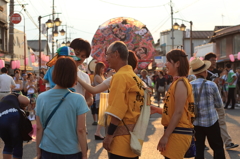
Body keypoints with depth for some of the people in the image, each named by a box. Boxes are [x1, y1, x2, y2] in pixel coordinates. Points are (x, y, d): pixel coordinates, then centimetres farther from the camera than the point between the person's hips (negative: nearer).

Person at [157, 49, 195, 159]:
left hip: (178, 133, -10)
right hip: (175, 132, 10)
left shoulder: (180, 83, -14)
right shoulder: (176, 82, 16)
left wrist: (165, 136, -19)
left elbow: (178, 112, -19)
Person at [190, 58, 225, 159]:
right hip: (211, 121, -3)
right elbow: (219, 105, -2)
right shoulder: (211, 85, -11)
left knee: (198, 149, 9)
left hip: (196, 122, 3)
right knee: (218, 147, 9)